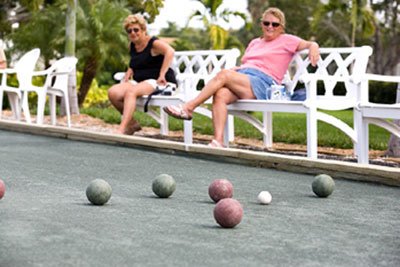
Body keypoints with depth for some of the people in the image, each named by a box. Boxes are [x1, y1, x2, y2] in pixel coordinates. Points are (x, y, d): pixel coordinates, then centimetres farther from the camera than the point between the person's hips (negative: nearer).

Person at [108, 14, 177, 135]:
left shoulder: (154, 43, -8)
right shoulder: (132, 46, 15)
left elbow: (170, 51, -29)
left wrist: (162, 75, -34)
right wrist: (128, 75, 9)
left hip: (158, 83, -7)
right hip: (139, 82, 8)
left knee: (131, 91, -35)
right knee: (113, 92, -17)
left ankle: (121, 129, -41)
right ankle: (132, 124, -2)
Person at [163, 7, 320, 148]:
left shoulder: (286, 40, 12)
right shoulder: (254, 43, 30)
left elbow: (311, 44, 5)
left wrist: (313, 48, -19)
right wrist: (234, 69, 8)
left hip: (262, 83, -6)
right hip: (241, 79, 6)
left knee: (223, 75, -27)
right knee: (220, 95, -28)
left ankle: (188, 108, -22)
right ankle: (218, 142, -36)